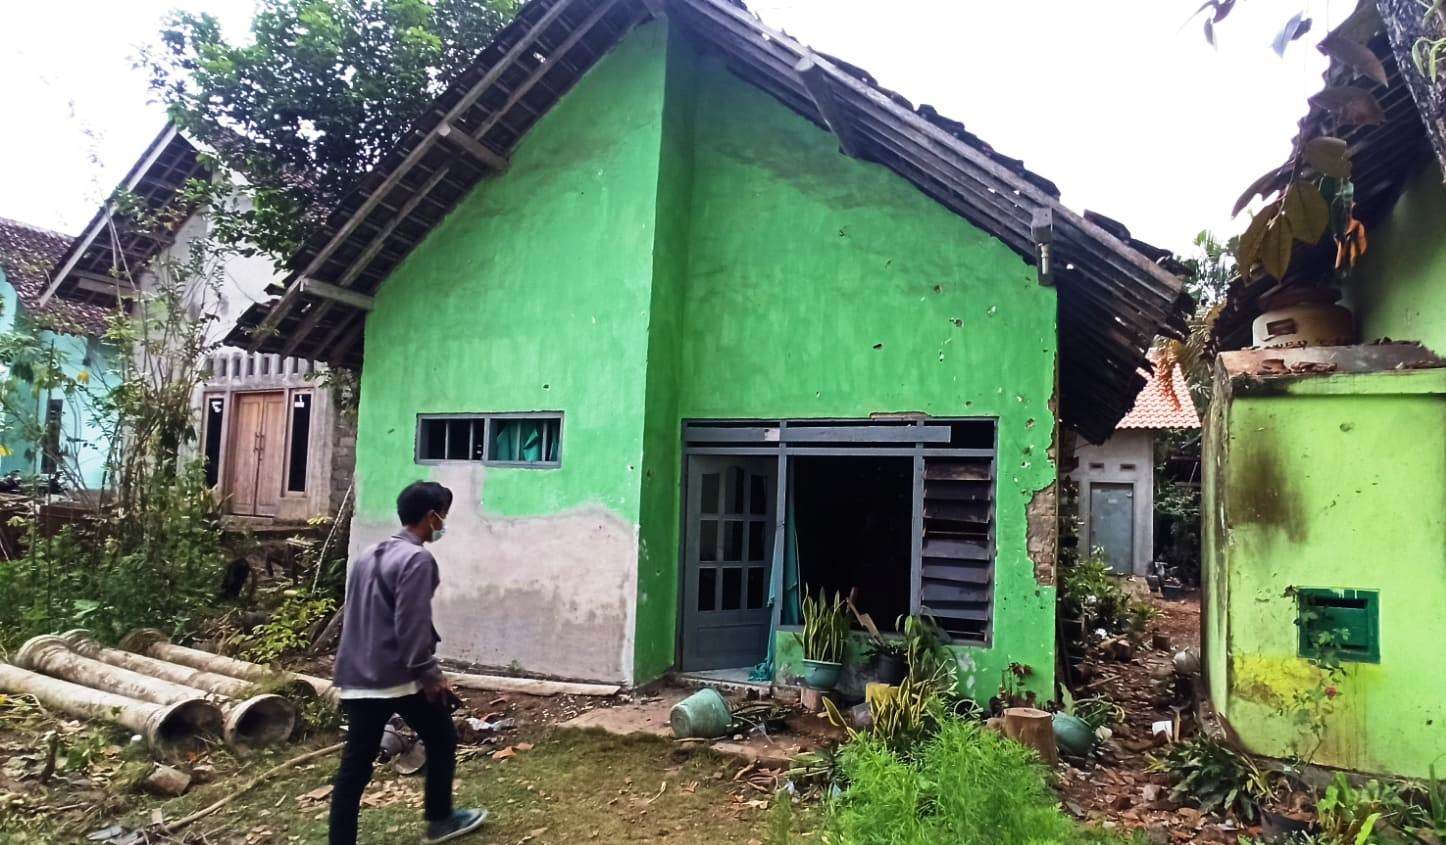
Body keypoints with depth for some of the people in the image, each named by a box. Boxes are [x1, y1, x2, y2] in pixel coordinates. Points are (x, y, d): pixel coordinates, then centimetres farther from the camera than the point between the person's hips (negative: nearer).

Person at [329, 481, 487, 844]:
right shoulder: (417, 559, -15)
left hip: (358, 678, 8)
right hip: (401, 676, -7)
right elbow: (411, 625, -21)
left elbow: (352, 615, 18)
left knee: (355, 763, 8)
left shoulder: (367, 555, 13)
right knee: (441, 740, 14)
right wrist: (429, 672, -14)